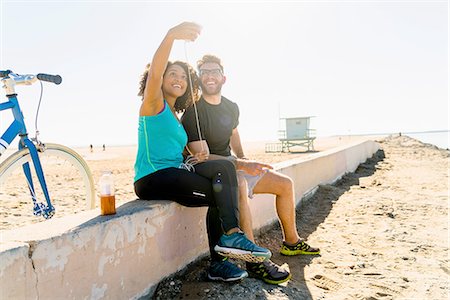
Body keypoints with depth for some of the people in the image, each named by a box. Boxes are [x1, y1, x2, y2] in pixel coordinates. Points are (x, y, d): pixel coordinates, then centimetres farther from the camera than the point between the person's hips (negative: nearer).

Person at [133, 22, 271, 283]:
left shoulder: (177, 117, 23)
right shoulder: (154, 104, 2)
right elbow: (154, 74, -20)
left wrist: (193, 160, 2)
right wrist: (171, 36, -34)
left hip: (175, 174, 7)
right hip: (152, 179, -7)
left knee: (222, 166, -16)